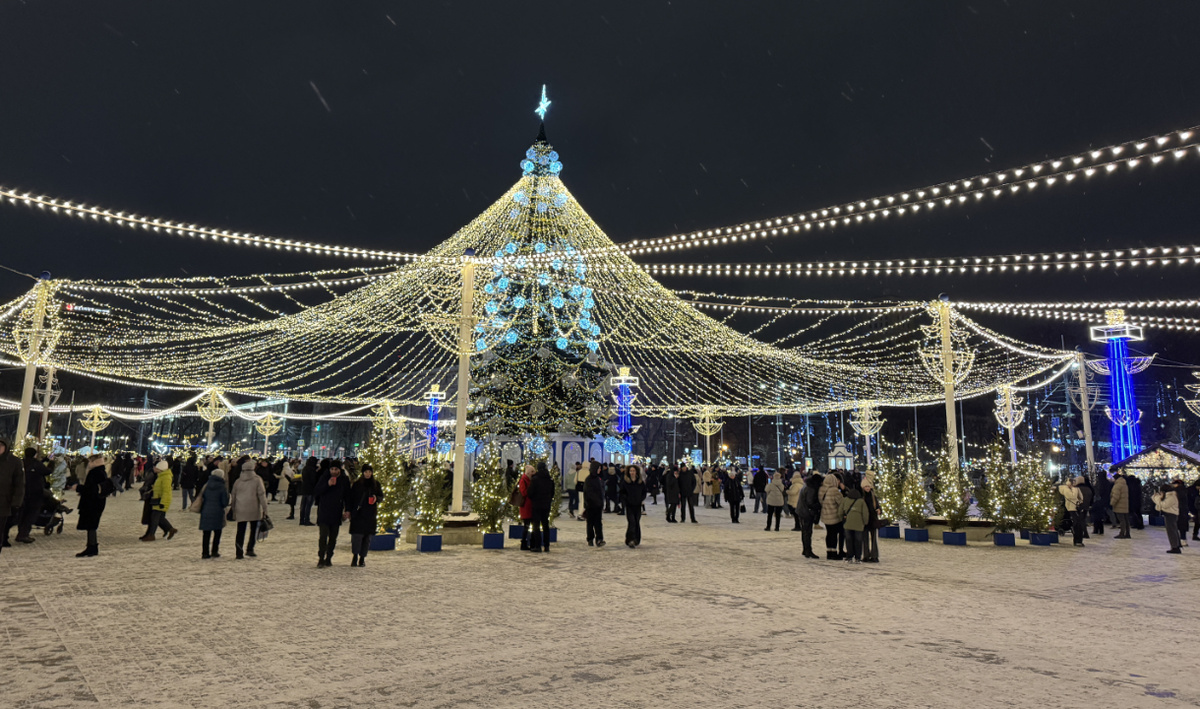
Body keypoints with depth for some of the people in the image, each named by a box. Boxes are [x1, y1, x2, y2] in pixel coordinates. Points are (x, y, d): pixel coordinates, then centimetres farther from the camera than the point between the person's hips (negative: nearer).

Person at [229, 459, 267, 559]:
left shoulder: (238, 481, 6)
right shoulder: (257, 480, -5)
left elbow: (233, 496, 13)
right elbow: (262, 495, -8)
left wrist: (233, 509, 23)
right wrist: (264, 508, -3)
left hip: (240, 510, 3)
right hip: (254, 510, -3)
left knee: (240, 531, 6)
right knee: (254, 530, 11)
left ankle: (239, 553, 3)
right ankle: (250, 549, 3)